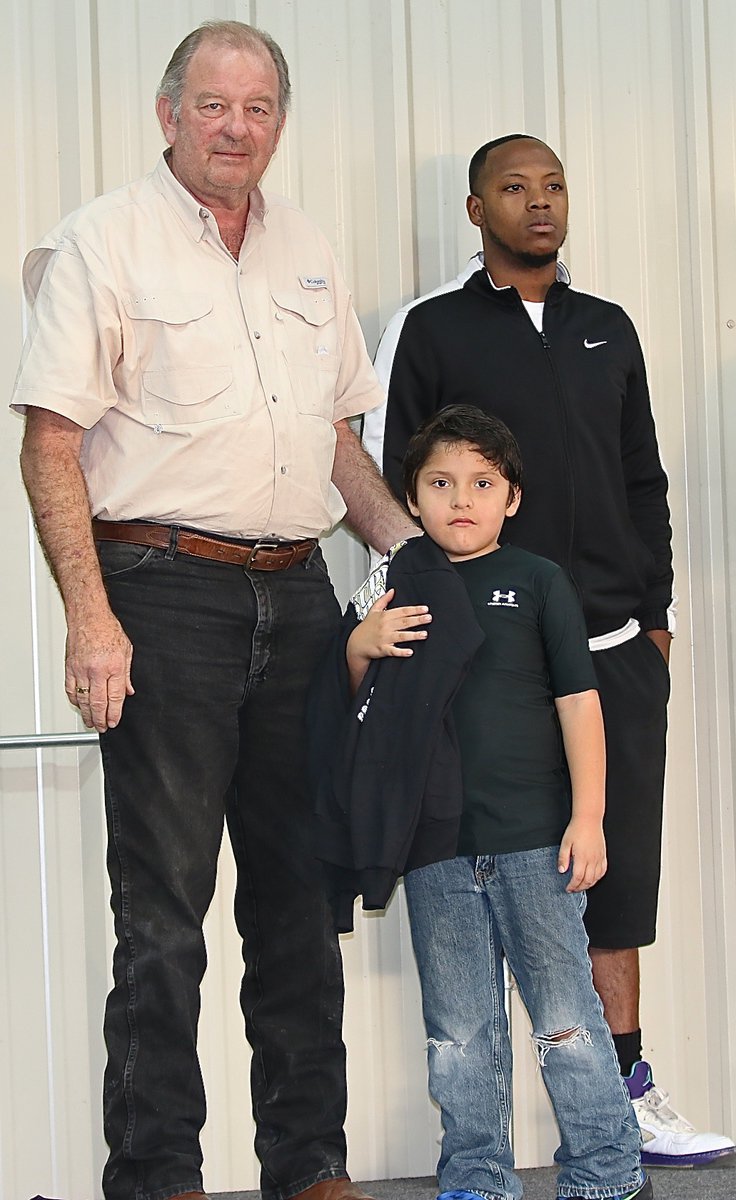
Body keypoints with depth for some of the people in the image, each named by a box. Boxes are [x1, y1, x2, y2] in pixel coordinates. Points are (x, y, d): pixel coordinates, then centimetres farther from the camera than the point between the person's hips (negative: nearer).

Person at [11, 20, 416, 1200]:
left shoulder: (305, 248, 15)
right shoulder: (102, 242, -3)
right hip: (166, 591, -6)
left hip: (296, 591, 6)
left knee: (298, 892, 10)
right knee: (164, 908, -2)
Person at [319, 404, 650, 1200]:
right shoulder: (394, 585, 10)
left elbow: (578, 701, 0)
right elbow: (359, 697, 18)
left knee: (565, 1016, 3)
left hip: (533, 840, -3)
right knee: (459, 1031, 8)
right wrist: (360, 646, -4)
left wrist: (587, 818, -5)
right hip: (435, 850, 3)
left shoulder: (538, 582, 2)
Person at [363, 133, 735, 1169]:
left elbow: (644, 482, 19)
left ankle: (626, 1092, 12)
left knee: (619, 870, 5)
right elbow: (389, 489, 0)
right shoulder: (428, 331, 2)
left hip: (618, 652, 4)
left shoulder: (608, 329, 16)